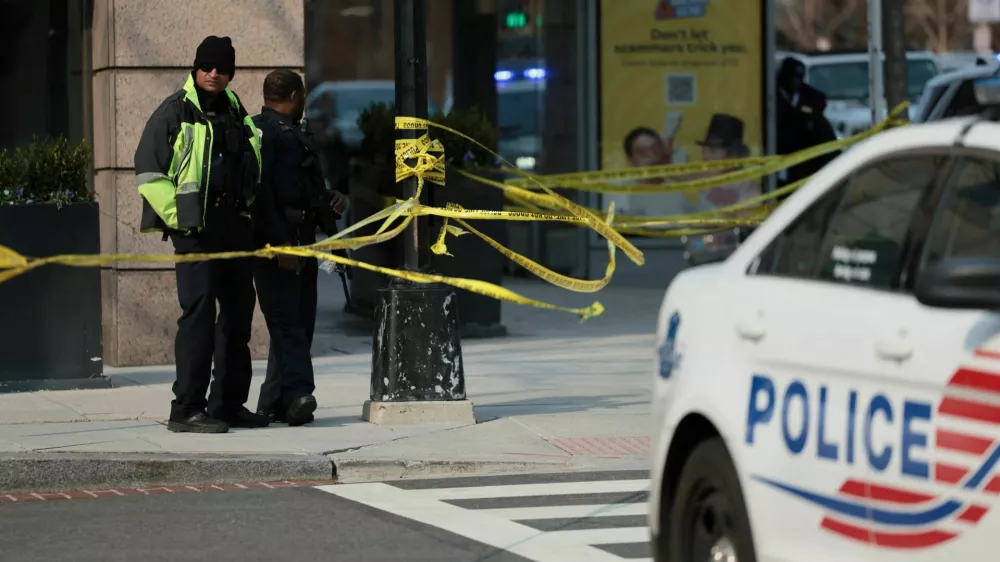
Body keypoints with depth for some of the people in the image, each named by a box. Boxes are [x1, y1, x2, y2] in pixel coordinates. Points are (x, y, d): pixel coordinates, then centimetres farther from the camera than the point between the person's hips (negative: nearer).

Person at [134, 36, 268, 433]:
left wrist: (248, 213, 17)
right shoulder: (176, 112, -4)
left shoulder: (236, 113, 16)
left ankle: (229, 403, 19)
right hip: (196, 226, -8)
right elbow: (148, 171, -8)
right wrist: (177, 217, -14)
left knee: (239, 309, 10)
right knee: (199, 309, -14)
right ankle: (186, 408, -13)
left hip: (236, 223, 8)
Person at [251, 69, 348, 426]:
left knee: (300, 322, 8)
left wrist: (331, 201, 12)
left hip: (301, 243, 10)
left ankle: (275, 402, 11)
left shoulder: (296, 135, 24)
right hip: (275, 245, -10)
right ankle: (297, 393, -24)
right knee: (286, 320, -15)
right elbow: (262, 192, -17)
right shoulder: (260, 133, -7)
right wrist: (279, 242, -23)